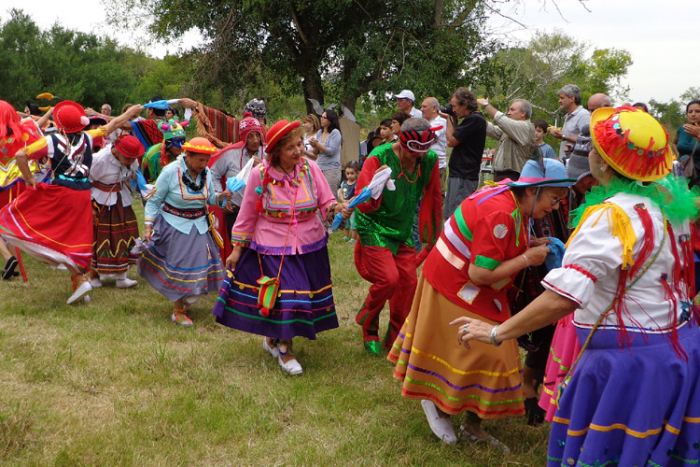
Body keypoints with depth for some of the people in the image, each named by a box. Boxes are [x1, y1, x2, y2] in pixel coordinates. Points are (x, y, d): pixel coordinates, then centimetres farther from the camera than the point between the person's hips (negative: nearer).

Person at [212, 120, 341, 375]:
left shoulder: (310, 168, -7)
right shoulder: (260, 174, -11)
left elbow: (326, 203, -4)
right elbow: (247, 215, -2)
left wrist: (336, 209, -27)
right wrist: (237, 249, 1)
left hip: (310, 246, 4)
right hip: (273, 248, -3)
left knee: (305, 296, 13)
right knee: (286, 296, -7)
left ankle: (273, 338, 38)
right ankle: (284, 349, 18)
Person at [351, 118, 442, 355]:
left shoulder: (430, 160, -9)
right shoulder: (379, 158, -22)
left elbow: (432, 198, 7)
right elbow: (363, 204, -27)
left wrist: (430, 237, 11)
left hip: (403, 229, 5)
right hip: (374, 227, -5)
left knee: (408, 281, 0)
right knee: (388, 278, -16)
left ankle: (395, 338, 19)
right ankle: (368, 325, 13)